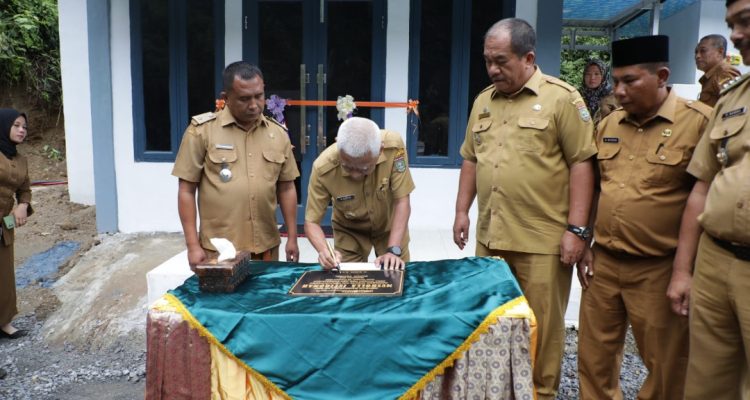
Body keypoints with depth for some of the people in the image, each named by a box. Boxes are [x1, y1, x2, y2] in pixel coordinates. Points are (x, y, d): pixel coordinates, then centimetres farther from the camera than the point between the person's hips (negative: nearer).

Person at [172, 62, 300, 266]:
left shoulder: (278, 133, 5)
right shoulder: (202, 129, -6)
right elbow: (187, 190, -3)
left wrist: (292, 238, 8)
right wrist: (193, 245, -7)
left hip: (267, 247, 3)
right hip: (218, 250, -3)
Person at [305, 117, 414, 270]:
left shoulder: (393, 146, -33)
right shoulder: (323, 168, -32)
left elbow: (402, 202, -26)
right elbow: (311, 221, -22)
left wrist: (393, 250, -32)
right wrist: (324, 250, -41)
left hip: (390, 225, 1)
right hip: (349, 230, 0)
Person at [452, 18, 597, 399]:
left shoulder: (561, 98, -6)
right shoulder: (482, 101, 12)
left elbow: (581, 163, -9)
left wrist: (576, 228, -13)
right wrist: (462, 210, 12)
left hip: (542, 239, -5)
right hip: (489, 236, 6)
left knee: (541, 324, 8)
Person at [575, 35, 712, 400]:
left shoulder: (699, 122, -10)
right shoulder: (609, 124, 8)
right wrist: (586, 246, 11)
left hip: (659, 270, -5)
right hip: (603, 263, 5)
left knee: (665, 367, 12)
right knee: (594, 358, 16)